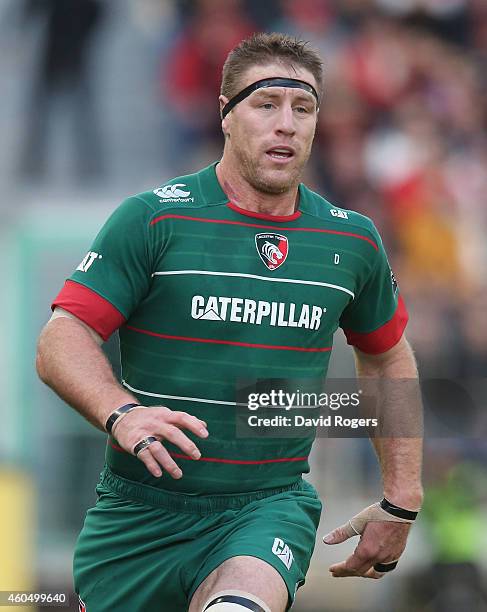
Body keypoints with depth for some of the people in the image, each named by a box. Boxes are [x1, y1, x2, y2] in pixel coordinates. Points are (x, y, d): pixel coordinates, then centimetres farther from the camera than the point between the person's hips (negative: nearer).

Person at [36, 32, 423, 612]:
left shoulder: (353, 239, 8)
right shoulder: (152, 218, -4)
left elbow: (387, 359, 23)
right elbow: (60, 342, -8)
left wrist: (400, 503, 19)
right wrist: (121, 413, -27)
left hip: (270, 506, -1)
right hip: (140, 512, 1)